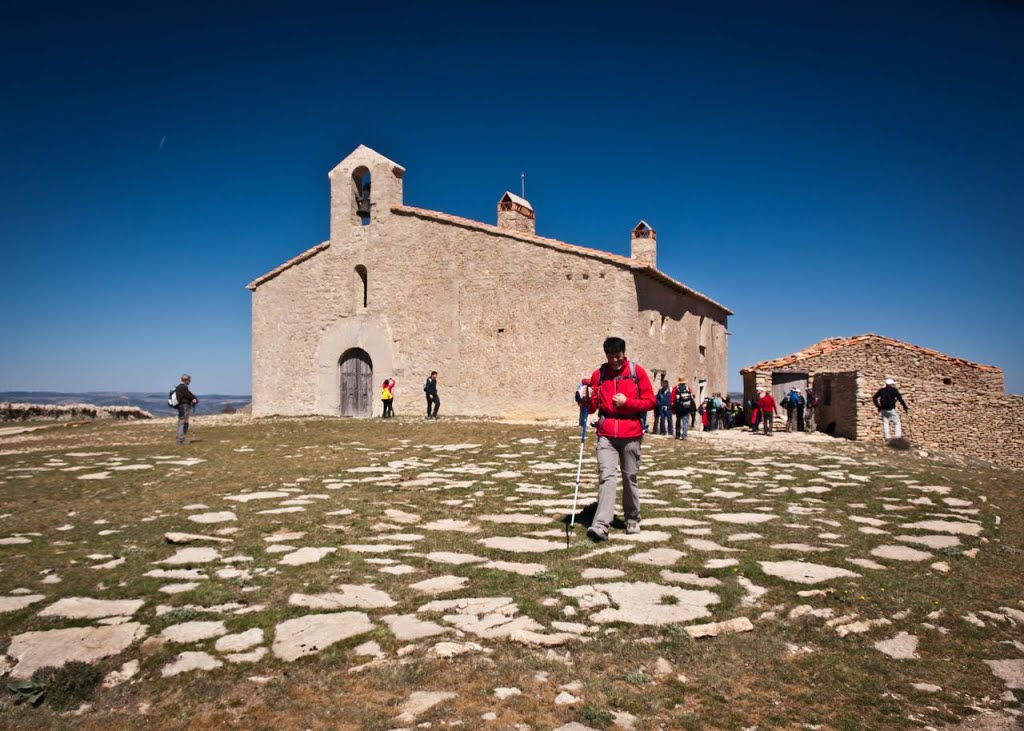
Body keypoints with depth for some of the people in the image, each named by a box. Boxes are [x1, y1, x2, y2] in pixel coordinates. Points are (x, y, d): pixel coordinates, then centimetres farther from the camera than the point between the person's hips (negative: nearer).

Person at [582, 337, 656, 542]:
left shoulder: (637, 372, 1)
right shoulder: (598, 374, 6)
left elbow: (650, 401, 0)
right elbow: (593, 406, 9)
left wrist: (627, 402, -12)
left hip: (631, 434, 0)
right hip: (606, 434, 1)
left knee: (630, 477, 10)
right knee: (606, 476, -10)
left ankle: (632, 520, 26)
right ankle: (601, 526, -17)